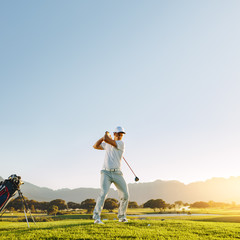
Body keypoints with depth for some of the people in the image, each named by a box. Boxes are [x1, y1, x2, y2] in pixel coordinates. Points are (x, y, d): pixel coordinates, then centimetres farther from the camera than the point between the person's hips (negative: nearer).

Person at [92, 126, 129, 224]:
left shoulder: (121, 143, -3)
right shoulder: (107, 144, 15)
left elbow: (106, 140, -14)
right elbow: (95, 146, 15)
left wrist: (107, 135, 10)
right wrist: (105, 136, 6)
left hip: (117, 173, -1)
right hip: (106, 173, 1)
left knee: (125, 195, -2)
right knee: (103, 193, -20)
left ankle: (121, 216, 19)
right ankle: (96, 217, -16)